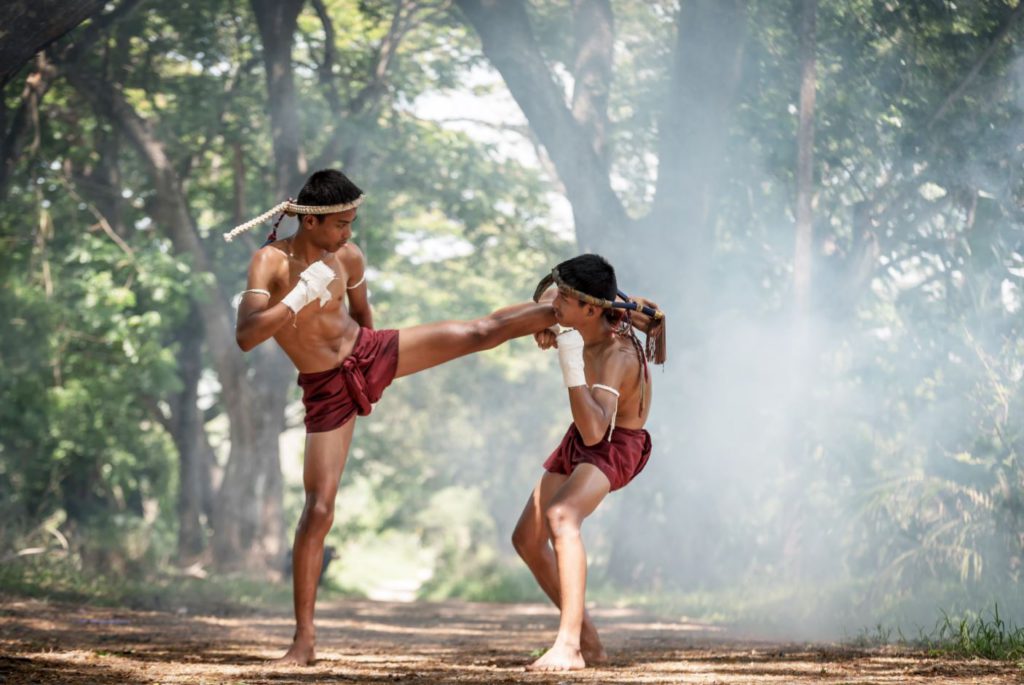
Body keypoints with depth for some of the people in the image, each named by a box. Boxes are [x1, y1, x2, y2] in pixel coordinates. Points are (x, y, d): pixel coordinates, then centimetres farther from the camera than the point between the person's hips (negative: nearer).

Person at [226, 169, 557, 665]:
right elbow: (245, 337, -34)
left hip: (370, 355, 4)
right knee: (318, 509, -7)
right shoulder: (270, 262, -21)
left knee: (481, 332, -4)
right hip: (326, 391, -4)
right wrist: (302, 296, -40)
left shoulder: (349, 258, -6)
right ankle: (304, 638, -1)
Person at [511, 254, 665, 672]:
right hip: (581, 441, 10)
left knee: (560, 516, -37)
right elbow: (546, 297, 12)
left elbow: (594, 431, -47)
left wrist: (572, 366, -51)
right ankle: (587, 640, 20)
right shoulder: (593, 325, -12)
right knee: (527, 539, 9)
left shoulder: (617, 356, -34)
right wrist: (543, 325, -9)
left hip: (615, 448, -9)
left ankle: (568, 646, -42)